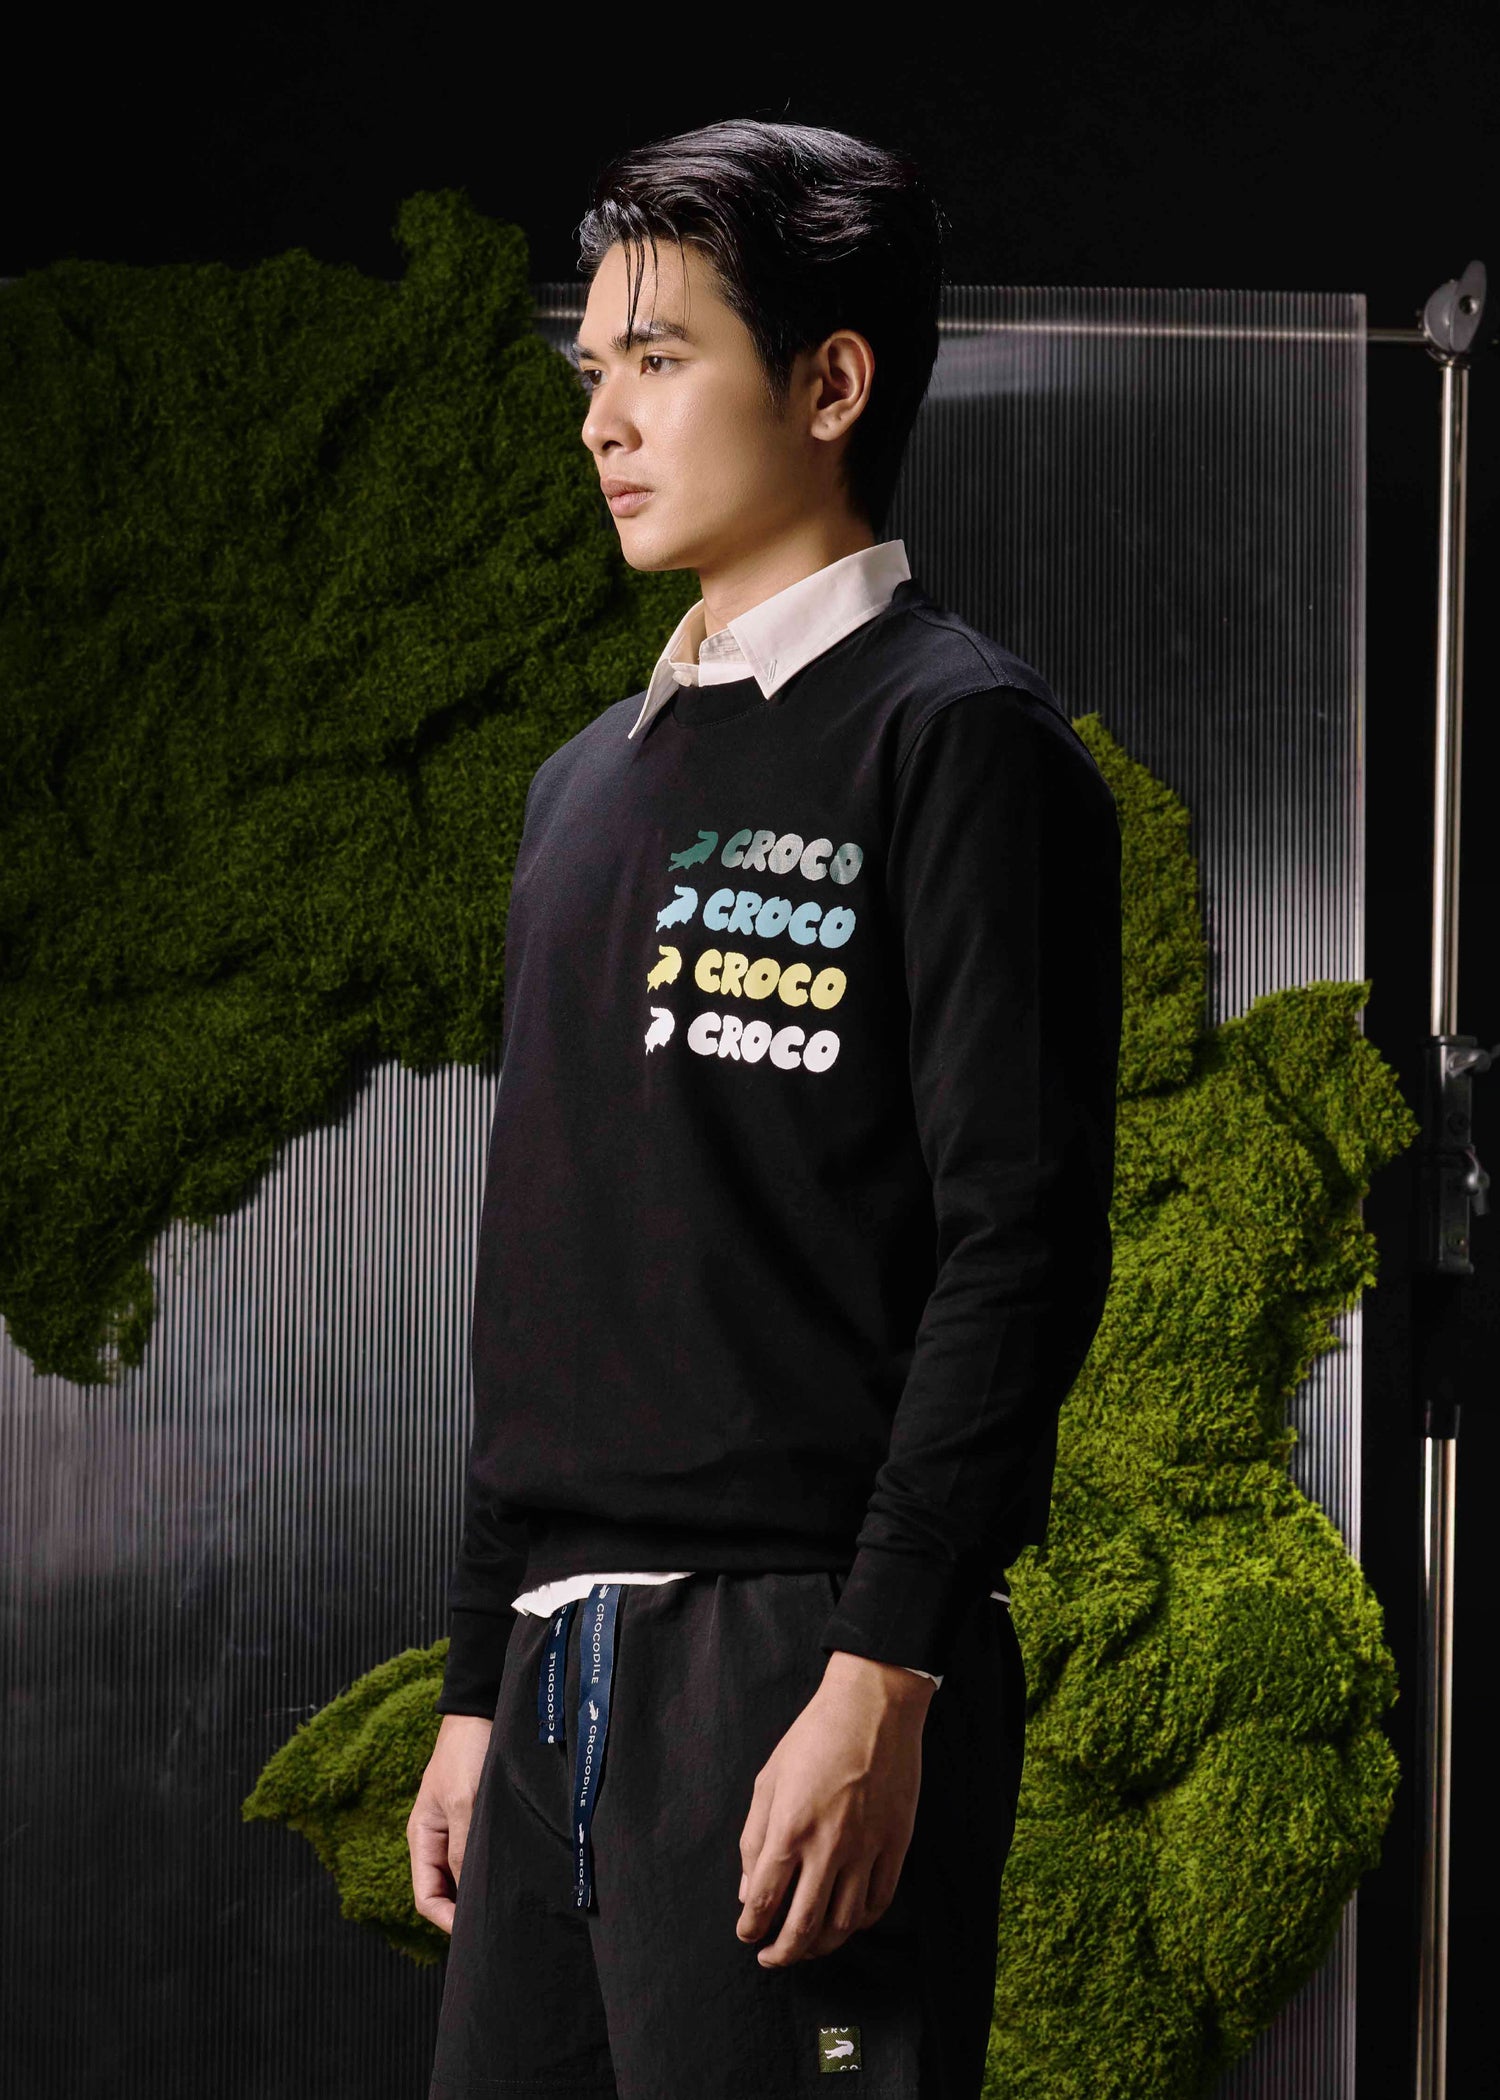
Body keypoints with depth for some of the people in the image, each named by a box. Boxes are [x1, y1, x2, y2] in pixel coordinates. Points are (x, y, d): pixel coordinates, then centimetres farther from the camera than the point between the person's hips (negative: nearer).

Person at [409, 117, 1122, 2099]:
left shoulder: (961, 740, -5)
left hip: (803, 1649, -7)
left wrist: (880, 1684, -19)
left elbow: (1022, 1243, -13)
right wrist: (478, 1689, 16)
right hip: (564, 1662, 7)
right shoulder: (589, 781, 17)